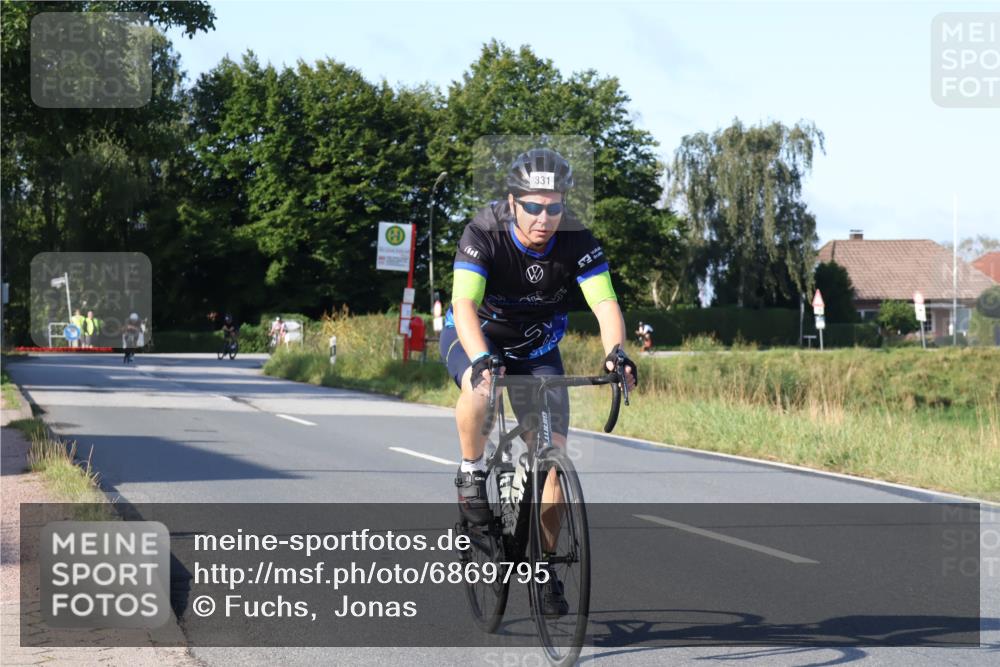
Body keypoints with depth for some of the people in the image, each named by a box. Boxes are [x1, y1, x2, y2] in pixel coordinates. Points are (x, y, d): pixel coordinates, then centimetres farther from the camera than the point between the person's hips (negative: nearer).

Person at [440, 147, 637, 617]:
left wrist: (615, 353, -52)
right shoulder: (484, 233, -31)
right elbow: (464, 304, -41)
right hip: (475, 334, -2)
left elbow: (604, 302, -33)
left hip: (537, 345, 3)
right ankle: (471, 473, -11)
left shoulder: (576, 240, -25)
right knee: (480, 389, -38)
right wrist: (482, 359, -58)